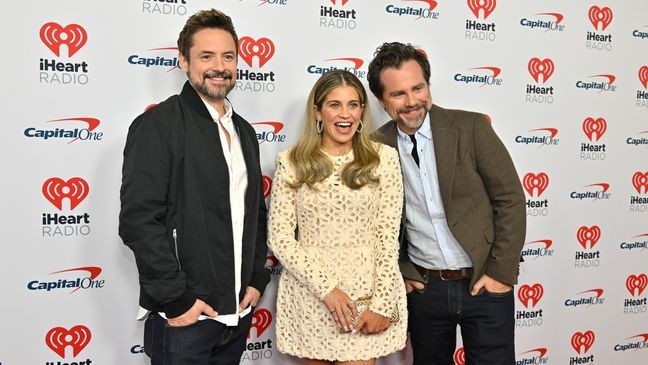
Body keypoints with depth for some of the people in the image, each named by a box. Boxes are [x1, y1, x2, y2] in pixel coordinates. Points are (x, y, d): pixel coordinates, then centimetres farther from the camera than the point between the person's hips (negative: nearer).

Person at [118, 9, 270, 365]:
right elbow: (139, 219, -17)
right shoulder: (157, 125, -10)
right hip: (183, 317, -6)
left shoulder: (243, 131, 11)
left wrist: (257, 279, 7)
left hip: (237, 313, 7)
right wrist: (177, 299, -17)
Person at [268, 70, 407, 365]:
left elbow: (388, 237, -3)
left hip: (367, 293, -1)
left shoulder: (383, 157, -1)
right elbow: (280, 238, -4)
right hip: (309, 294, 1)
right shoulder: (291, 162, -1)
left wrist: (382, 303, -8)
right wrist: (326, 288, -12)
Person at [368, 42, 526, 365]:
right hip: (423, 288, 2)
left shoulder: (470, 127, -9)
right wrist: (400, 272, 2)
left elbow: (510, 199, -7)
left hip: (483, 284, -2)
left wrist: (501, 272, -9)